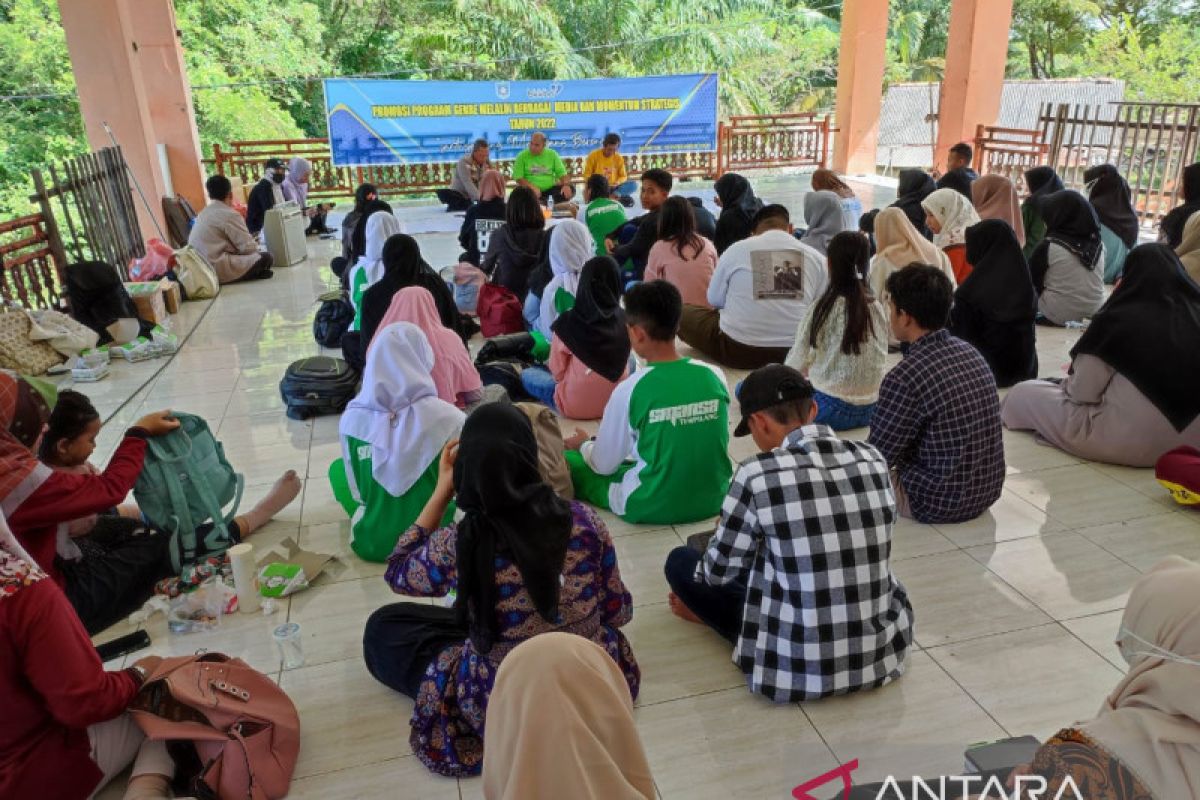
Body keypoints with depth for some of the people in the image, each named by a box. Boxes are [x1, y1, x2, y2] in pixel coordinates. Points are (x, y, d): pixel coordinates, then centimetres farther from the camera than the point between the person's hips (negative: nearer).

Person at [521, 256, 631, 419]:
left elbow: (557, 372, -8)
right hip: (617, 402, 0)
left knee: (526, 374, 24)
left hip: (575, 405, 0)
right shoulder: (624, 320, -12)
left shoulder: (568, 322, -21)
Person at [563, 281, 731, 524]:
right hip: (713, 499, 5)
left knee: (567, 461, 12)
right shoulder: (714, 376, -7)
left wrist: (584, 445, 18)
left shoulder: (630, 389, -18)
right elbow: (714, 444, 8)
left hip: (652, 507, -4)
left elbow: (604, 466, -6)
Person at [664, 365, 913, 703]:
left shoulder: (759, 474, -17)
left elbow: (719, 572, -4)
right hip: (883, 653, 5)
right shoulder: (873, 459, -3)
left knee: (680, 562, 11)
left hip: (797, 666, -5)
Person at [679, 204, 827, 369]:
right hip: (796, 351, 1)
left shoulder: (736, 250, -1)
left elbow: (714, 300, 9)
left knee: (684, 313, 18)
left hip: (738, 349, -1)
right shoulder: (816, 257, 3)